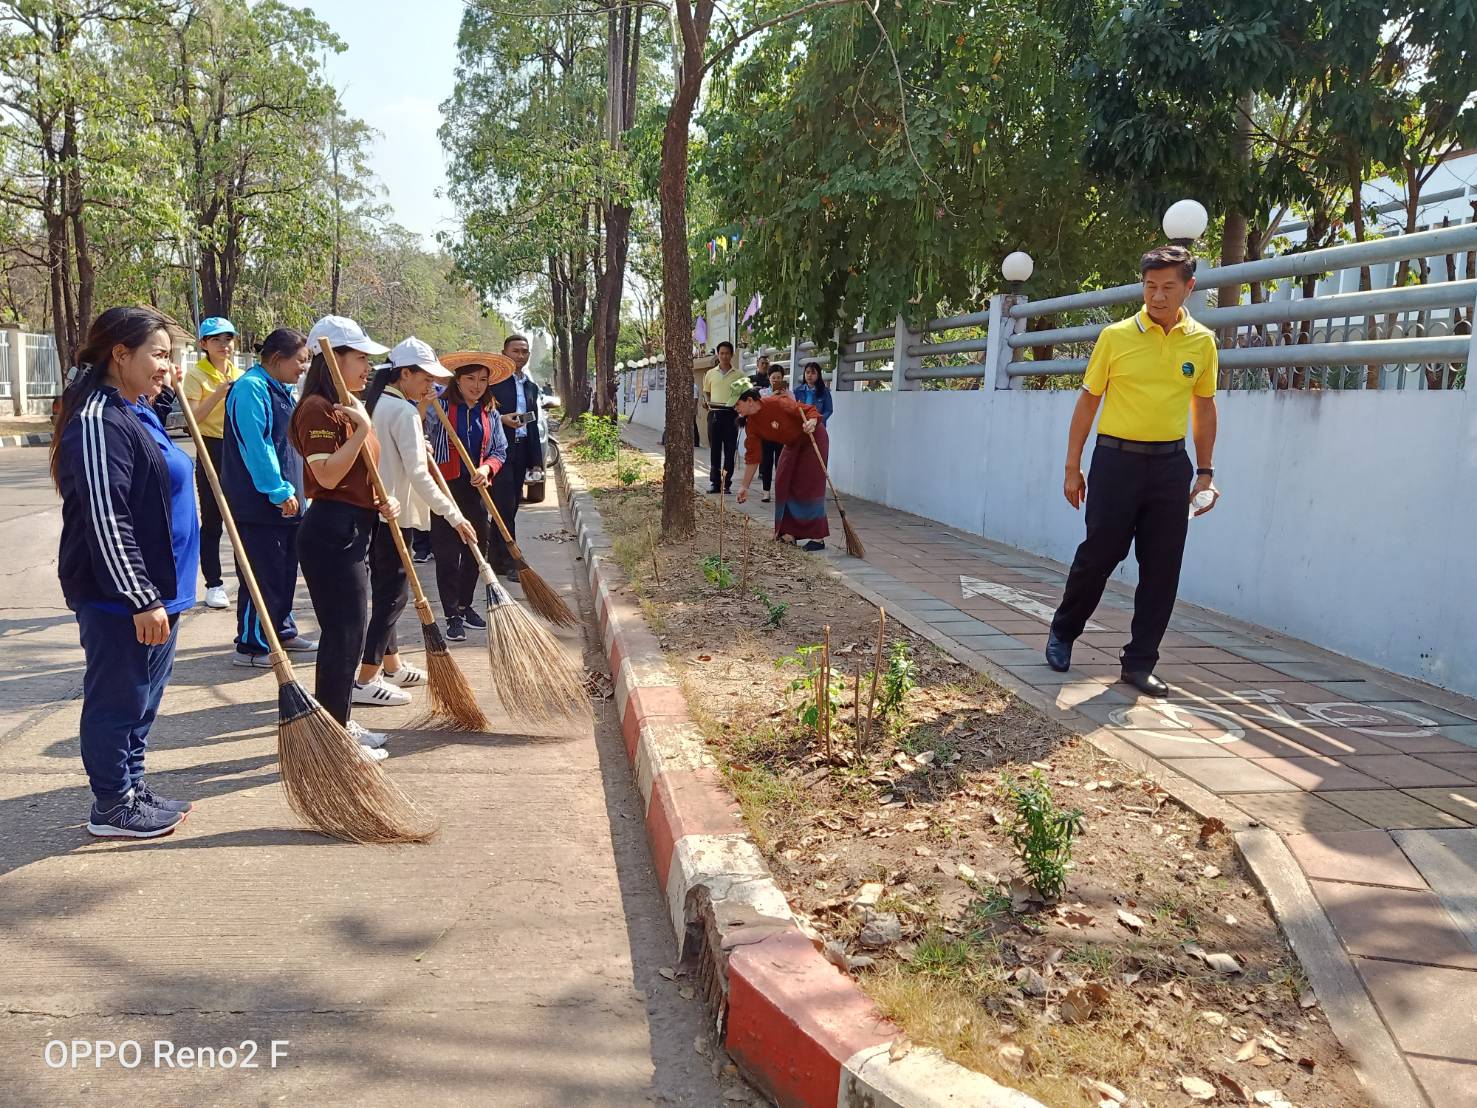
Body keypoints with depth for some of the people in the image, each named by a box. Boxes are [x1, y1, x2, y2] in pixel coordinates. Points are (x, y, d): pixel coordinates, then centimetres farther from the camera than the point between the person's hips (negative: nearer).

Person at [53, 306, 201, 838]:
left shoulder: (136, 412, 12)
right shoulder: (99, 422, -19)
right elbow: (105, 522, -23)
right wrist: (141, 599, -23)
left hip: (152, 589, 10)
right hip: (117, 597, -10)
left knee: (144, 696, 19)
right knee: (117, 699, 4)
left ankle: (133, 788, 33)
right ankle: (112, 807, 18)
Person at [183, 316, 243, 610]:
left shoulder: (239, 374, 12)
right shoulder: (196, 374, -4)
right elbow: (193, 417, -15)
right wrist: (219, 393, -25)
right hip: (212, 451, -4)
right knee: (212, 522, 1)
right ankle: (214, 584, 8)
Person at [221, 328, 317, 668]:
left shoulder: (280, 390, 16)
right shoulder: (251, 389, -16)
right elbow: (256, 447, -24)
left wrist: (292, 491, 21)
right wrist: (280, 492, -22)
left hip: (285, 501, 10)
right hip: (258, 503, -10)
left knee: (285, 569, 17)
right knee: (263, 574, -5)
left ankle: (282, 631, 30)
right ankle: (251, 646, 5)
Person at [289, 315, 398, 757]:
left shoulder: (350, 406, 17)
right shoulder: (317, 408, -13)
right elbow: (327, 475, -23)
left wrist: (383, 500, 8)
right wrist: (362, 429, -24)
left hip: (354, 530, 10)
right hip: (332, 530, -10)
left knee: (348, 630, 16)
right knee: (344, 633, -6)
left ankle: (339, 723, 27)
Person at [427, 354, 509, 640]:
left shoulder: (491, 415, 9)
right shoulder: (439, 407, -5)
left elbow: (499, 451, 10)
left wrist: (486, 468, -10)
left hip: (476, 489, 5)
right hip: (445, 488, -5)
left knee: (477, 549, 13)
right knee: (448, 553, -2)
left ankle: (465, 605, 32)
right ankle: (453, 616, 5)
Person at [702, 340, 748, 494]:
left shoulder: (739, 374, 4)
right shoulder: (711, 373, 10)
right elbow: (706, 392, 21)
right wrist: (708, 402, 2)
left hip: (731, 414, -2)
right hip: (714, 413, 2)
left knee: (730, 450, 0)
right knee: (714, 449, 4)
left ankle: (727, 483, 6)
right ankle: (714, 482, 11)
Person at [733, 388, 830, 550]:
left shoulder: (776, 403, -27)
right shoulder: (752, 423, -5)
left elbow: (809, 411, -24)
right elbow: (752, 457, -1)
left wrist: (811, 423, -47)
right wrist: (744, 486, -2)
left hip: (813, 439, -8)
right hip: (793, 444, 8)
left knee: (809, 487, -10)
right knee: (783, 485, 2)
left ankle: (818, 537, -6)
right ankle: (789, 533, 9)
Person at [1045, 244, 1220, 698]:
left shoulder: (1202, 342, 5)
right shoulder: (1116, 336, -2)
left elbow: (1204, 408, 14)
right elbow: (1088, 402, 2)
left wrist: (1206, 471, 9)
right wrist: (1072, 468, 1)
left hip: (1171, 465, 3)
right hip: (1117, 460, -3)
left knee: (1162, 568, 3)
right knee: (1098, 555, 0)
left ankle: (1140, 663, 15)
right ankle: (1063, 632, 25)